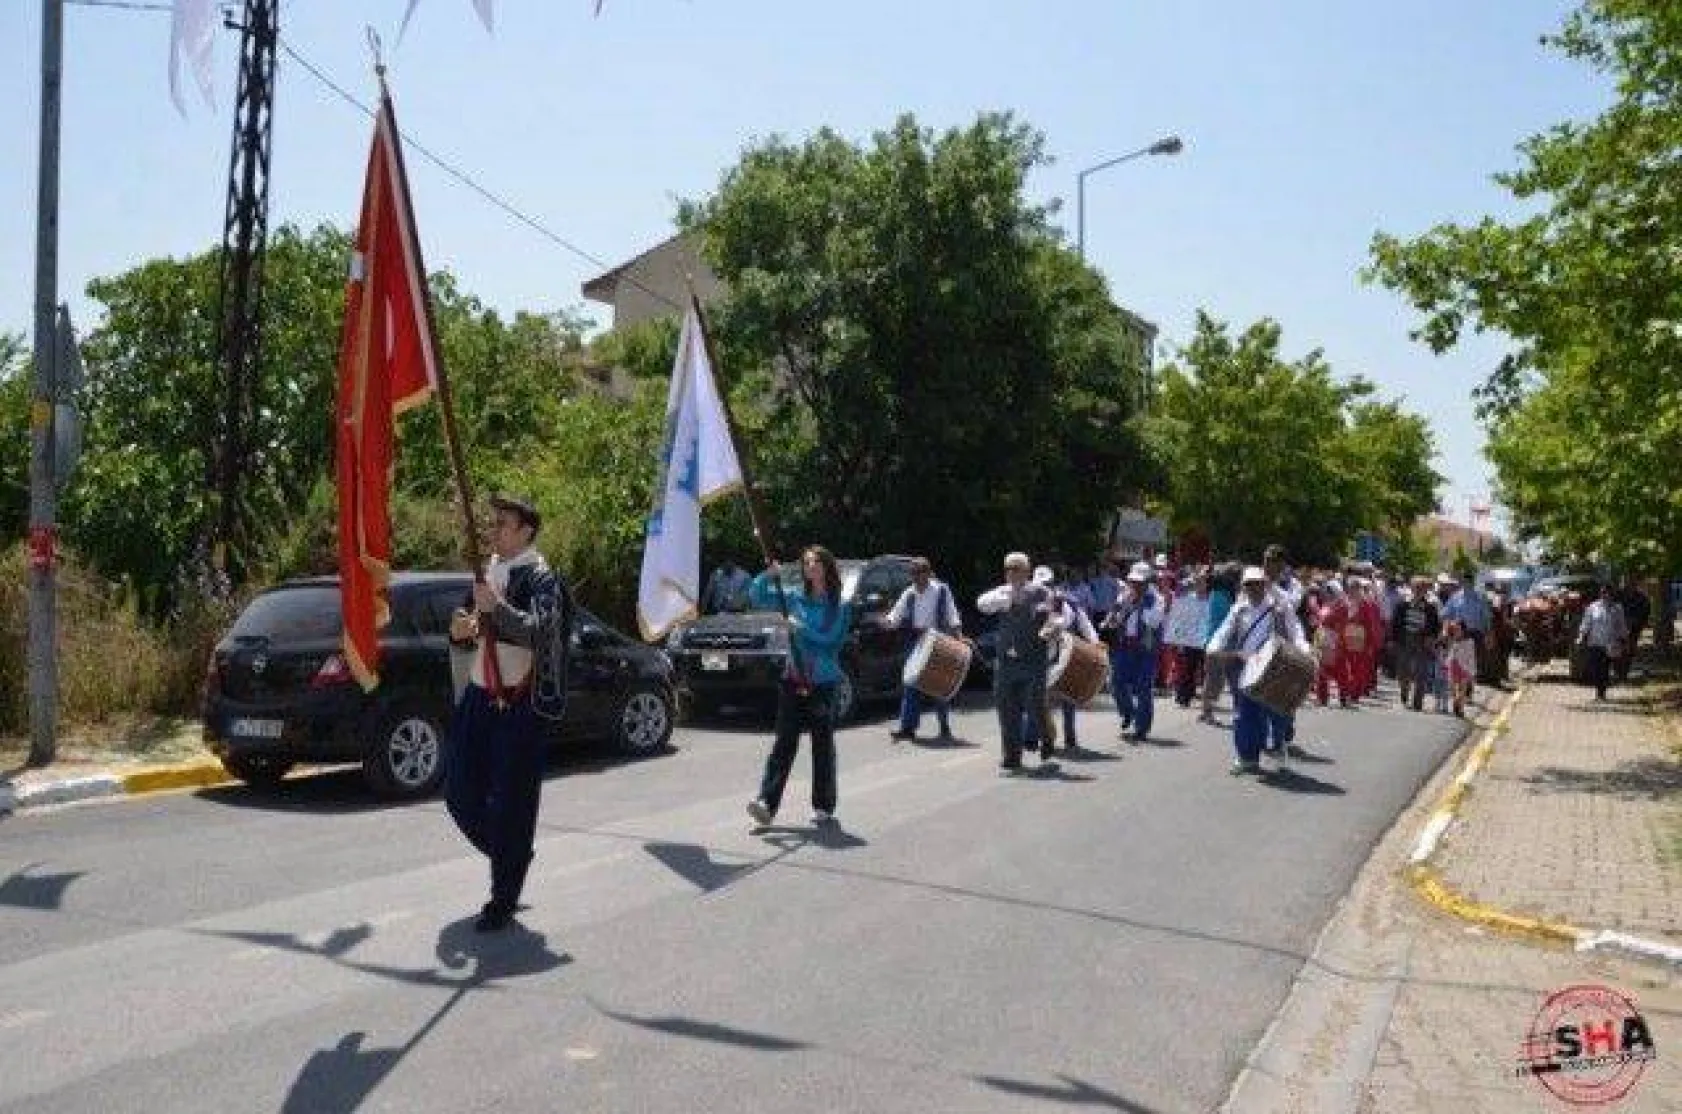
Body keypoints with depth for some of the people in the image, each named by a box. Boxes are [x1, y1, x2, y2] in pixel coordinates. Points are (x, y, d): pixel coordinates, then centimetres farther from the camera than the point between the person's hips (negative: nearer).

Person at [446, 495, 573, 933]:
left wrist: (495, 607, -34)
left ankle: (503, 900, 9)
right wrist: (460, 633, -2)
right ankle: (509, 859, 34)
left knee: (511, 804, -3)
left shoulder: (541, 578, -8)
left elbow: (538, 630, -25)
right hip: (479, 697, 7)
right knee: (461, 793, 9)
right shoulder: (488, 572, 14)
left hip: (521, 705, -7)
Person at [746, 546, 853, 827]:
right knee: (784, 743, -3)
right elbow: (756, 596, 7)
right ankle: (767, 802, -7)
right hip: (793, 680, 2)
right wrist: (769, 575, -9)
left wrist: (801, 628, -16)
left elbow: (833, 640, -12)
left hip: (823, 683, -2)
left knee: (823, 745, 5)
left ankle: (824, 807, 15)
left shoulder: (840, 606, -1)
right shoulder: (794, 598, 7)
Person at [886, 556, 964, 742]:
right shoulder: (909, 594, 6)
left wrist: (957, 633, -11)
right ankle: (907, 727, 0)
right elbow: (897, 614, 2)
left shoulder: (942, 591, -1)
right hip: (915, 642, 2)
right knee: (912, 684, -2)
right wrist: (889, 620, -18)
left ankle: (944, 726, 18)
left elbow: (951, 615, 1)